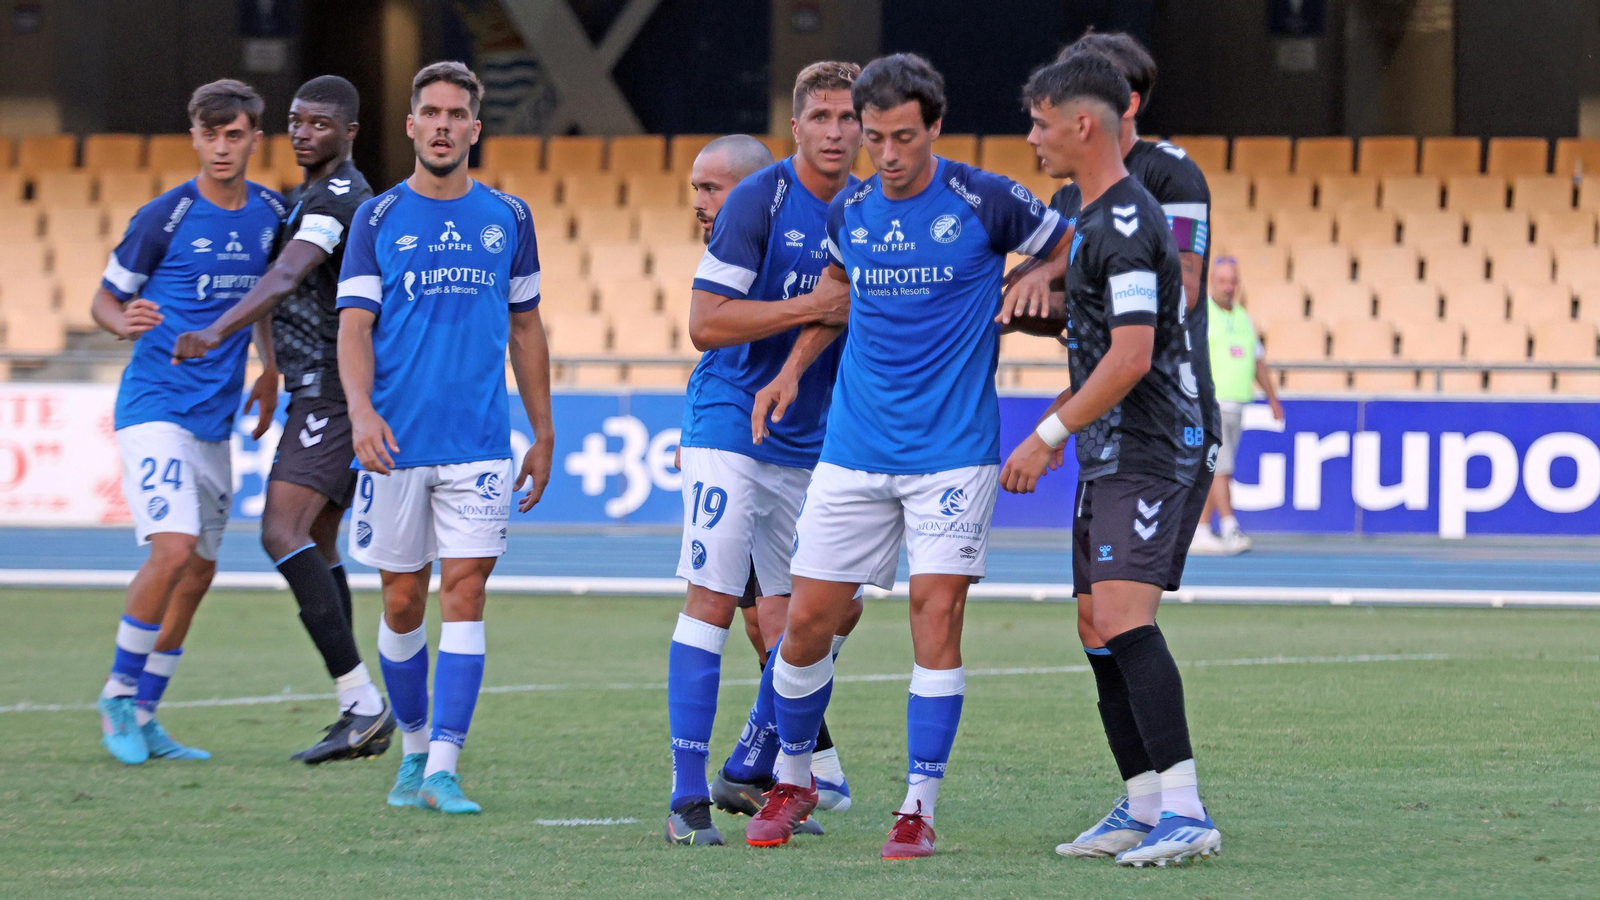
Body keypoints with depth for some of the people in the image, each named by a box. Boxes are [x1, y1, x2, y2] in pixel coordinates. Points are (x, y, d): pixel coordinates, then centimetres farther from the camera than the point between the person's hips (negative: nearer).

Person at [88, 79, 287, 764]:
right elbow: (105, 298, -3)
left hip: (216, 419, 7)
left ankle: (142, 717, 17)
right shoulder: (164, 218, -11)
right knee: (173, 550, -21)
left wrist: (268, 374, 18)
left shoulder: (271, 213, 6)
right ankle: (119, 693, -4)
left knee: (199, 571, 7)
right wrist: (124, 323, -24)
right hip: (155, 406, -6)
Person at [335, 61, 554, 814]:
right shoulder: (378, 218, 3)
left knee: (464, 591, -10)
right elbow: (354, 325, -3)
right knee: (403, 604, 6)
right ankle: (414, 748, 25)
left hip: (480, 444, 0)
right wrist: (361, 410, -20)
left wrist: (543, 433, 13)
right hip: (397, 442, 0)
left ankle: (443, 771, -13)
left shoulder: (507, 217, 9)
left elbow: (525, 328, 16)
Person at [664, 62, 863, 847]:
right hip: (730, 423, -6)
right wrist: (813, 308, -20)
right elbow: (706, 324, -15)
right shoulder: (759, 201, -11)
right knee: (711, 602, -10)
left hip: (811, 442, 6)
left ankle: (749, 773, 20)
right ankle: (688, 798, -10)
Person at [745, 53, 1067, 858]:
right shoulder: (849, 211, 5)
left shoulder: (984, 202, -7)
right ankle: (792, 781, 24)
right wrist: (793, 368, 14)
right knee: (806, 620, 2)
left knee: (936, 609, -12)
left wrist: (1044, 278, -14)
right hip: (854, 450, 4)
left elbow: (1072, 244, 6)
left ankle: (919, 808, -4)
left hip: (952, 450, -4)